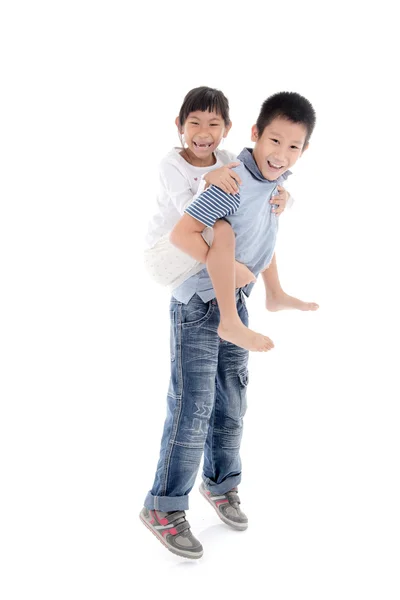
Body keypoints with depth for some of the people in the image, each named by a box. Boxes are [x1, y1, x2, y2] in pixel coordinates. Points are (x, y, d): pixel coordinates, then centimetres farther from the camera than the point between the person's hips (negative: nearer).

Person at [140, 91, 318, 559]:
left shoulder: (274, 180, 1)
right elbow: (183, 233, -30)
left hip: (235, 303, 8)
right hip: (198, 305, -8)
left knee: (231, 403, 17)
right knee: (192, 410, -6)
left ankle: (220, 483, 38)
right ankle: (163, 507, 9)